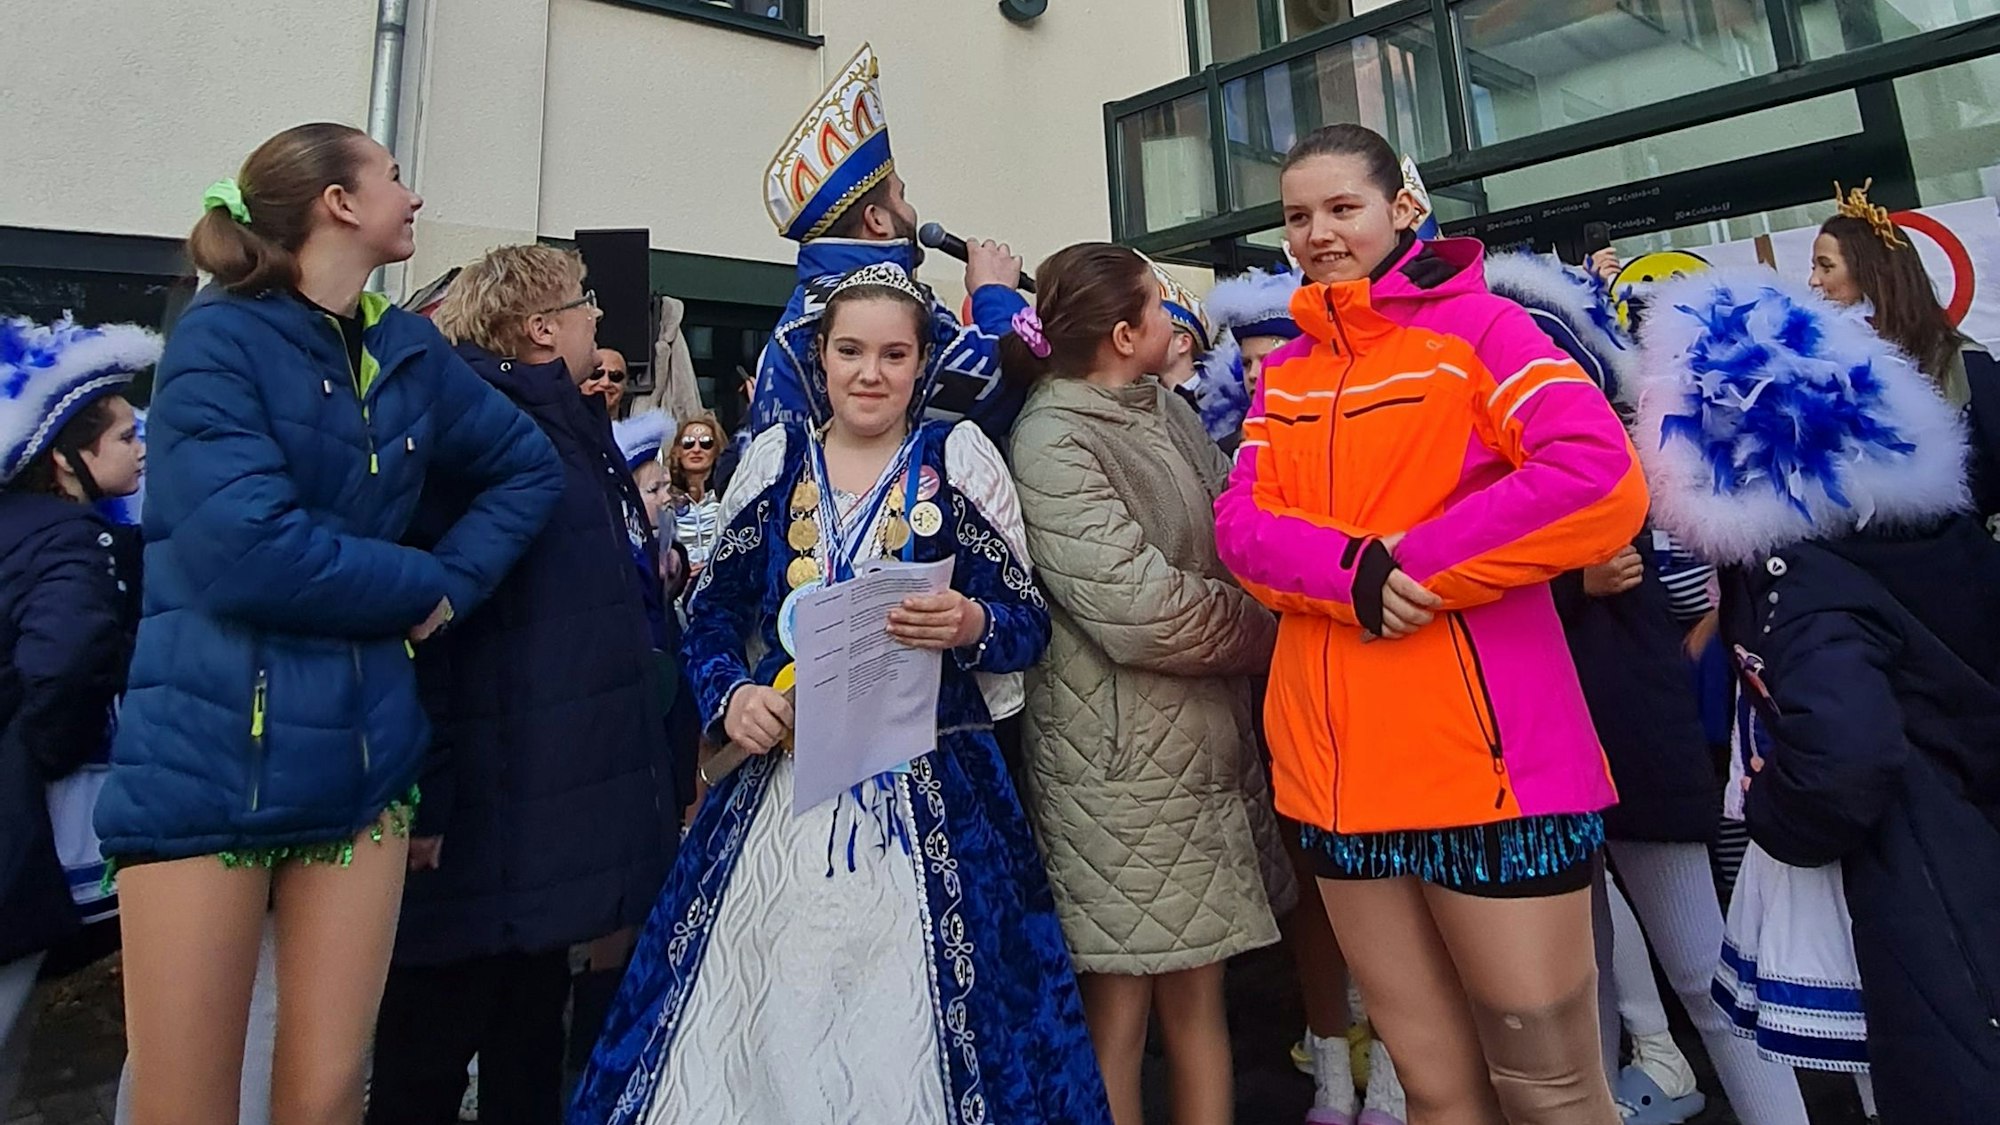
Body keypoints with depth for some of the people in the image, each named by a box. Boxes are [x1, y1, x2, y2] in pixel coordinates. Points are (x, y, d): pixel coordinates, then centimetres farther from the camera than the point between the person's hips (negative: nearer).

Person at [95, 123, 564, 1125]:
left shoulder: (409, 352, 8)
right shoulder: (219, 338, -8)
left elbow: (526, 468, 16)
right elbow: (247, 548, -21)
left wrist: (458, 584, 0)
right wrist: (426, 584, -7)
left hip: (361, 751, 5)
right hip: (204, 755, -4)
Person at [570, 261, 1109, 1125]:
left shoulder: (959, 456, -1)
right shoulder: (775, 457, 7)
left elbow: (1030, 621, -2)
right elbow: (713, 608, 9)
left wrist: (972, 625, -22)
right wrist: (730, 695, -8)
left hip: (929, 784, -2)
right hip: (782, 777, 3)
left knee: (909, 1018, 4)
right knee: (756, 1010, 8)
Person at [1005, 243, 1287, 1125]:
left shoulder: (1165, 408, 11)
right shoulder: (1052, 440, -14)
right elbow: (1140, 609, -21)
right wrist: (1268, 632, -6)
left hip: (1205, 734, 7)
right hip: (1118, 753, -7)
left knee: (1198, 984, 16)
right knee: (1120, 1001, 6)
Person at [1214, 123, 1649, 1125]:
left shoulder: (1476, 325, -1)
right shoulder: (1283, 372, 14)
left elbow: (1603, 478, -15)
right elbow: (1241, 525, 1)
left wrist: (1417, 567, -16)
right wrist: (1354, 568, -17)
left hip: (1489, 760, -4)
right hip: (1338, 765, 5)